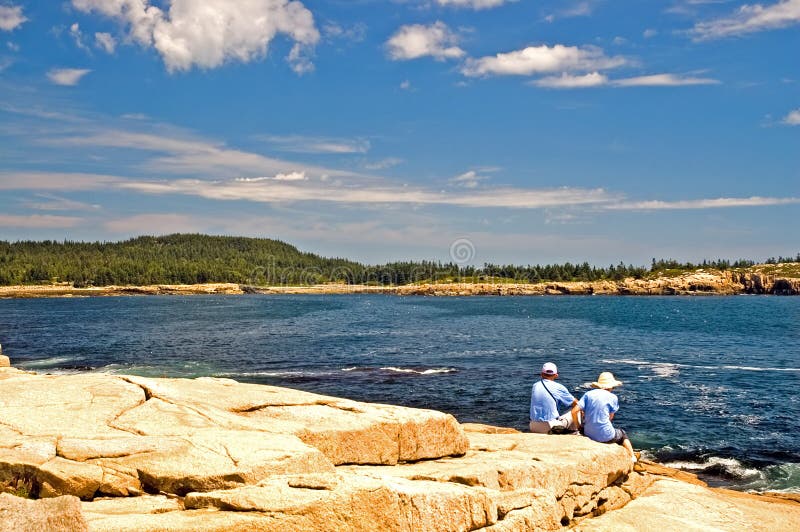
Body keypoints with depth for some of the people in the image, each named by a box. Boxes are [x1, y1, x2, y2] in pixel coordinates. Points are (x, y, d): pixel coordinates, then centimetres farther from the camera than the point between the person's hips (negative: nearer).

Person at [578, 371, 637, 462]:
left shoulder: (588, 394, 1)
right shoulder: (612, 397, -5)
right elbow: (610, 417, 3)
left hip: (588, 434, 4)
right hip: (606, 437, -4)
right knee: (622, 434, 30)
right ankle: (633, 457, 36)